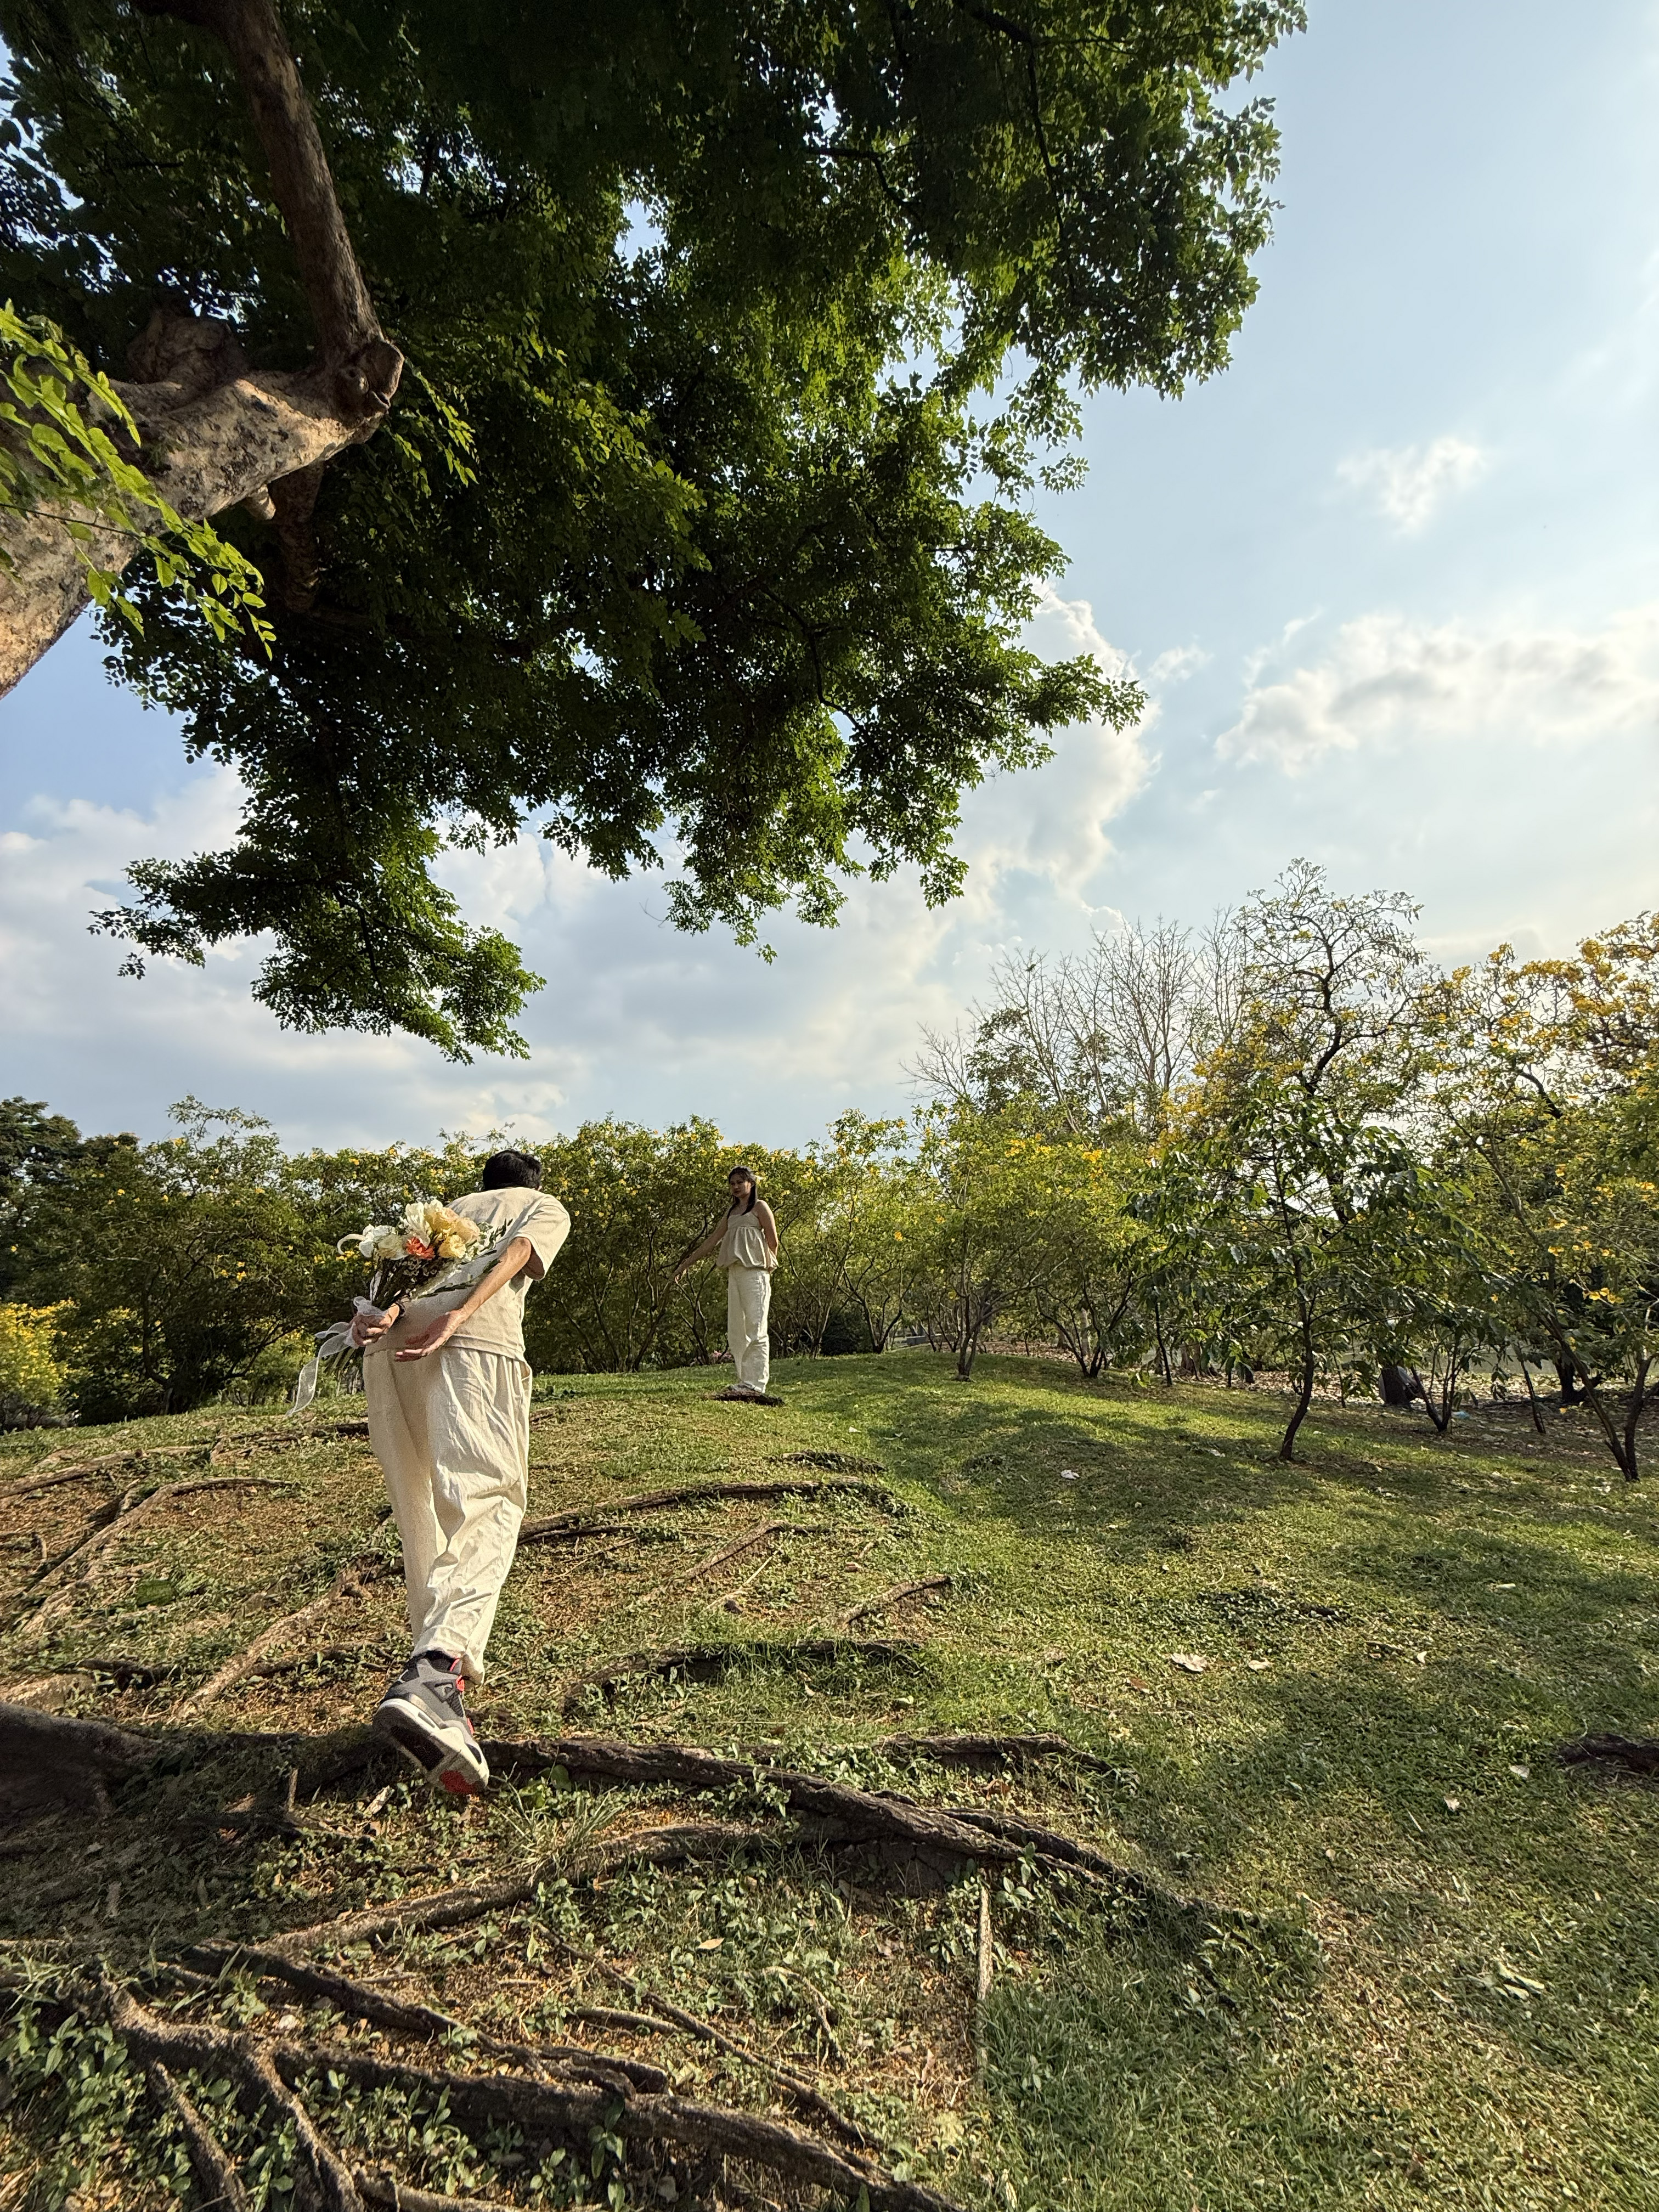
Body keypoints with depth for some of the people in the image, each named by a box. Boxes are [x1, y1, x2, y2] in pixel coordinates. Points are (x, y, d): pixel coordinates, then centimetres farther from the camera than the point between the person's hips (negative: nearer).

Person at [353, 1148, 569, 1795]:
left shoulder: (451, 1209, 39)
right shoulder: (546, 1206, 26)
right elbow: (517, 1251, 1)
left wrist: (385, 1310, -2)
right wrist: (460, 1314, -13)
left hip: (393, 1340, 6)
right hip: (477, 1340, -5)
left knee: (419, 1509, 18)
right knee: (484, 1507, -12)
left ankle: (436, 1650, 26)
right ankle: (431, 1676, -32)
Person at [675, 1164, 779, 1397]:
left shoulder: (760, 1206, 3)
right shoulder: (732, 1211, 21)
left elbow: (773, 1242, 0)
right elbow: (712, 1241, 23)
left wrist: (767, 1265, -3)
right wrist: (685, 1264, 23)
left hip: (754, 1271, -7)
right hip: (734, 1272, 7)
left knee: (755, 1328, -11)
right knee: (735, 1329, 3)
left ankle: (755, 1384, -13)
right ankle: (745, 1380, 7)